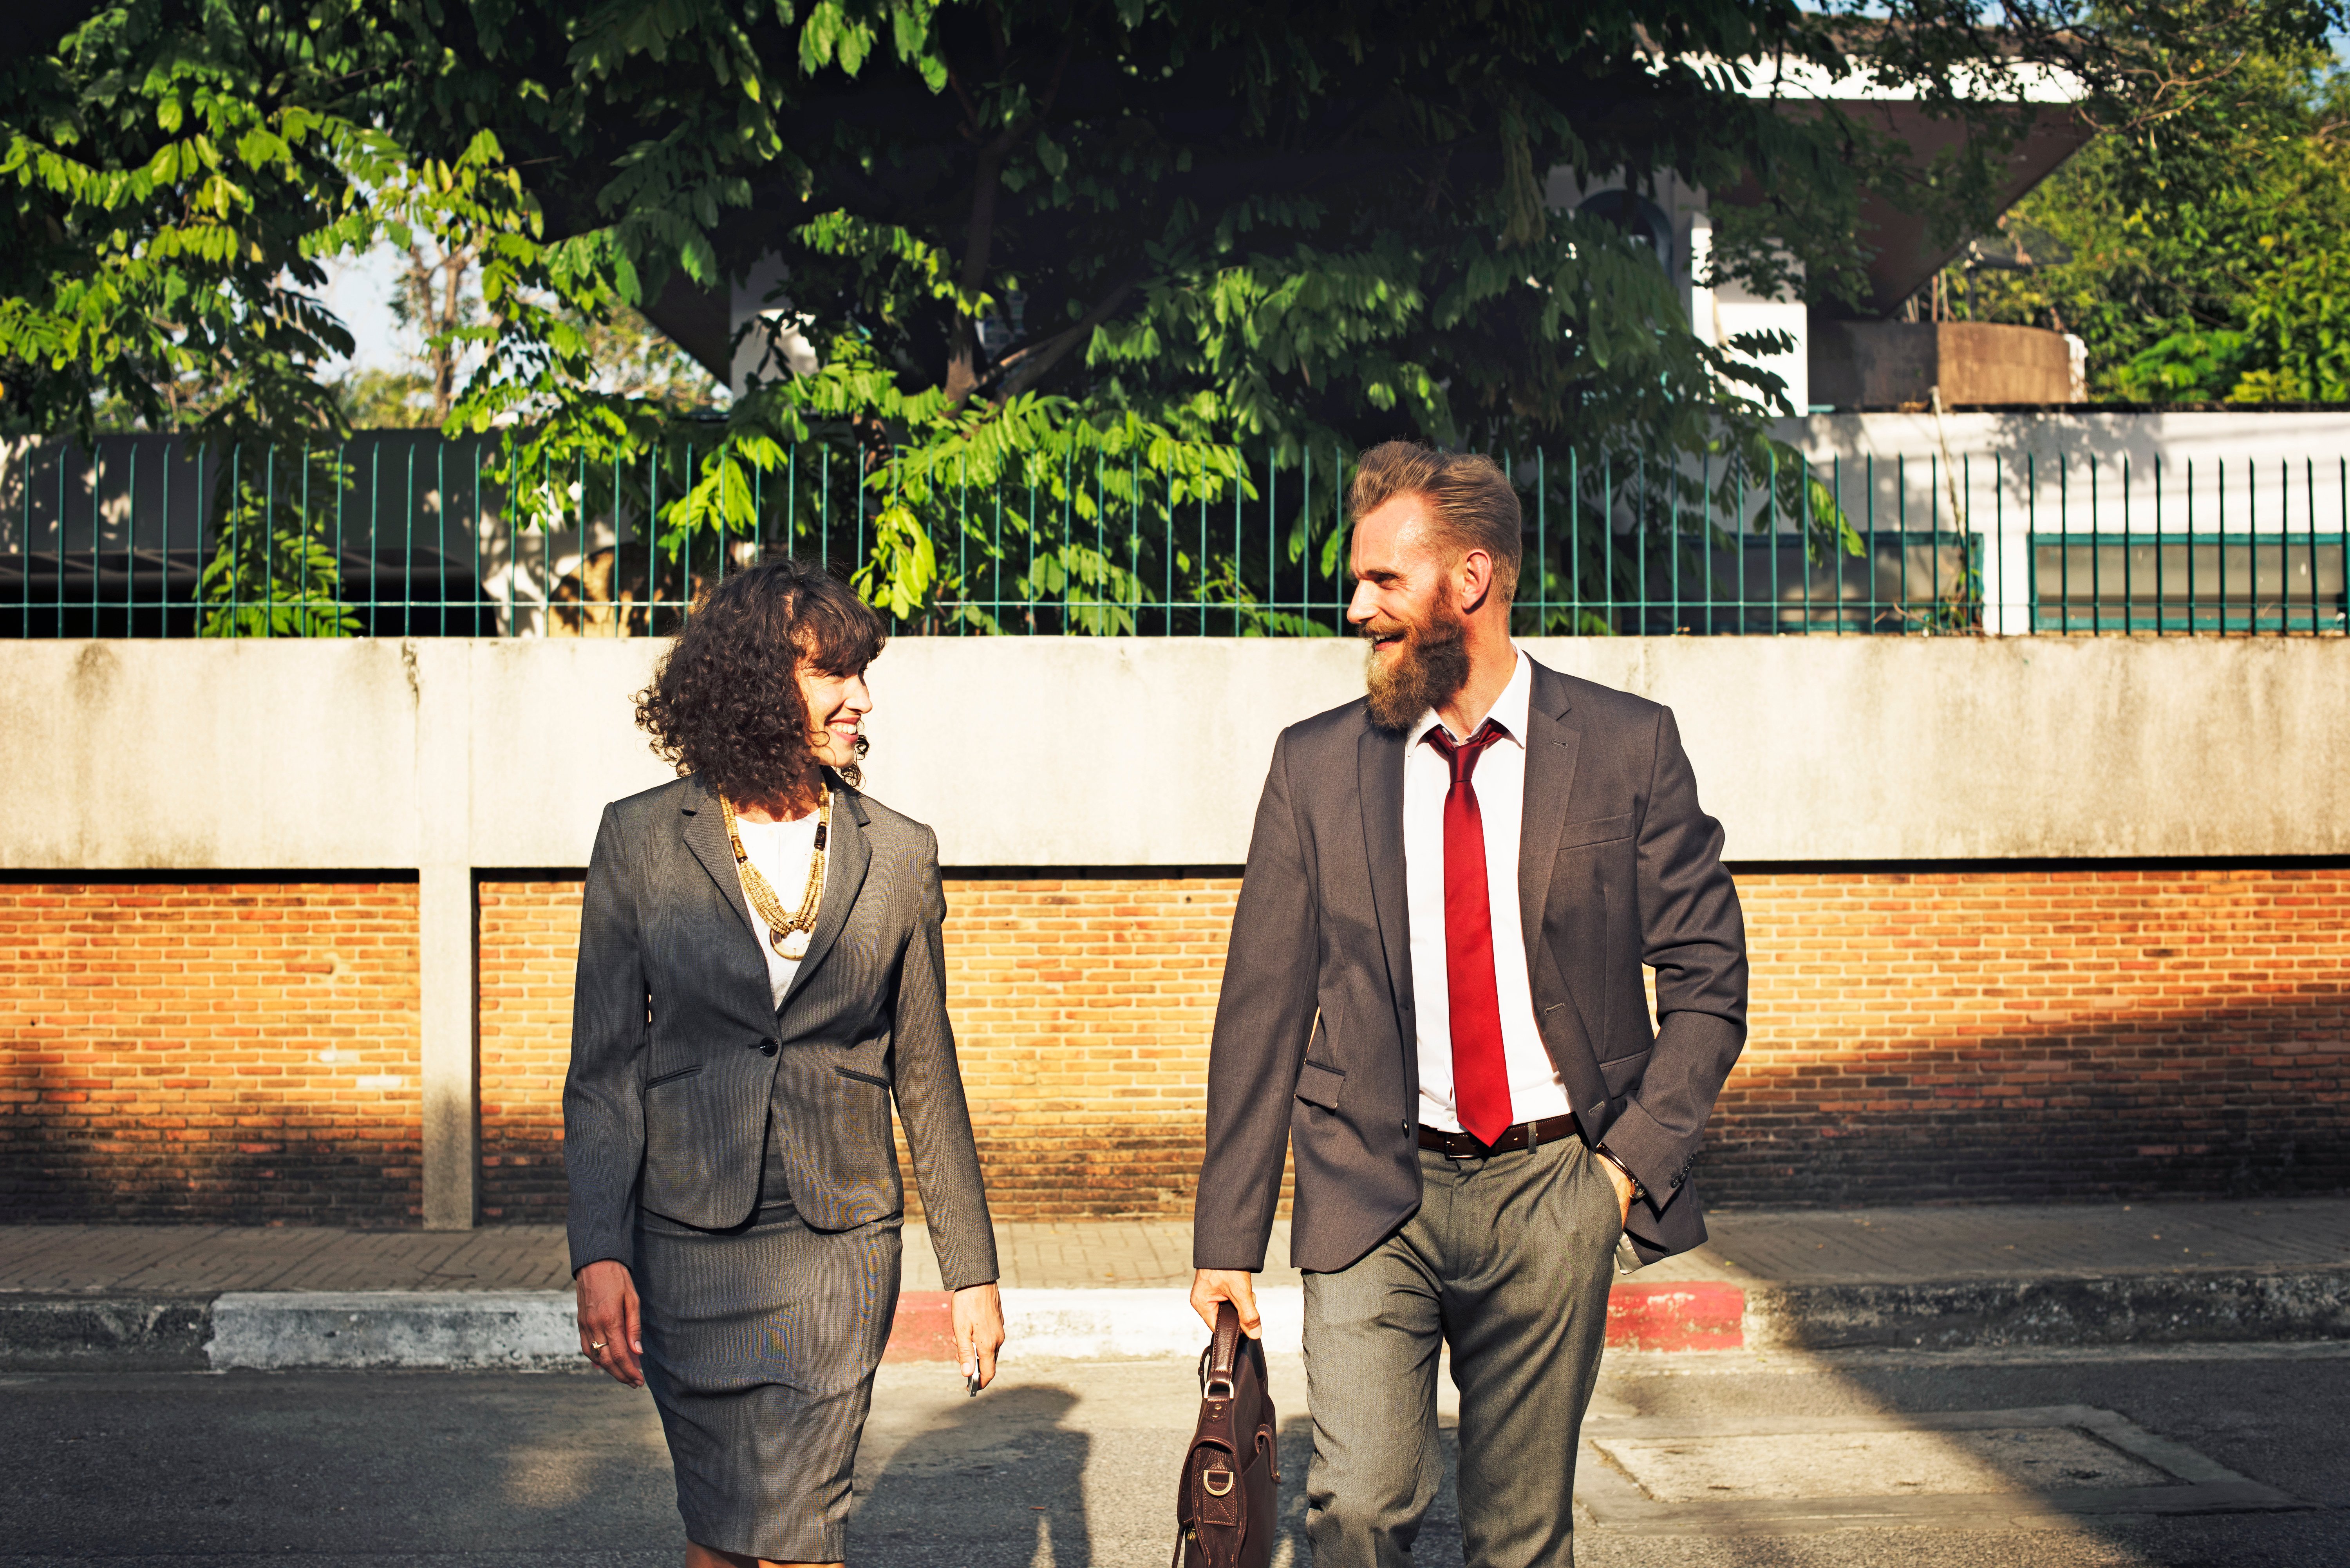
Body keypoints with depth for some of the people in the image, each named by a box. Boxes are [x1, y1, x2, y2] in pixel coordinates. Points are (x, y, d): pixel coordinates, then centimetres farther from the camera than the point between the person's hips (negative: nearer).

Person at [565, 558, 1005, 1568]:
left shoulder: (897, 854, 3)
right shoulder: (640, 839, 0)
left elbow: (925, 1074, 8)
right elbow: (604, 1067, 0)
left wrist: (972, 1272, 8)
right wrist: (599, 1254, -9)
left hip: (838, 1245, 0)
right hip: (686, 1242, 0)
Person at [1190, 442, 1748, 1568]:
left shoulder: (1628, 747, 0)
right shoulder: (1315, 765, 3)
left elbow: (1707, 980, 5)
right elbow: (1262, 1007, 4)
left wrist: (1633, 1161, -6)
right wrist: (1227, 1236, 1)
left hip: (1552, 1192, 0)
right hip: (1371, 1194, 1)